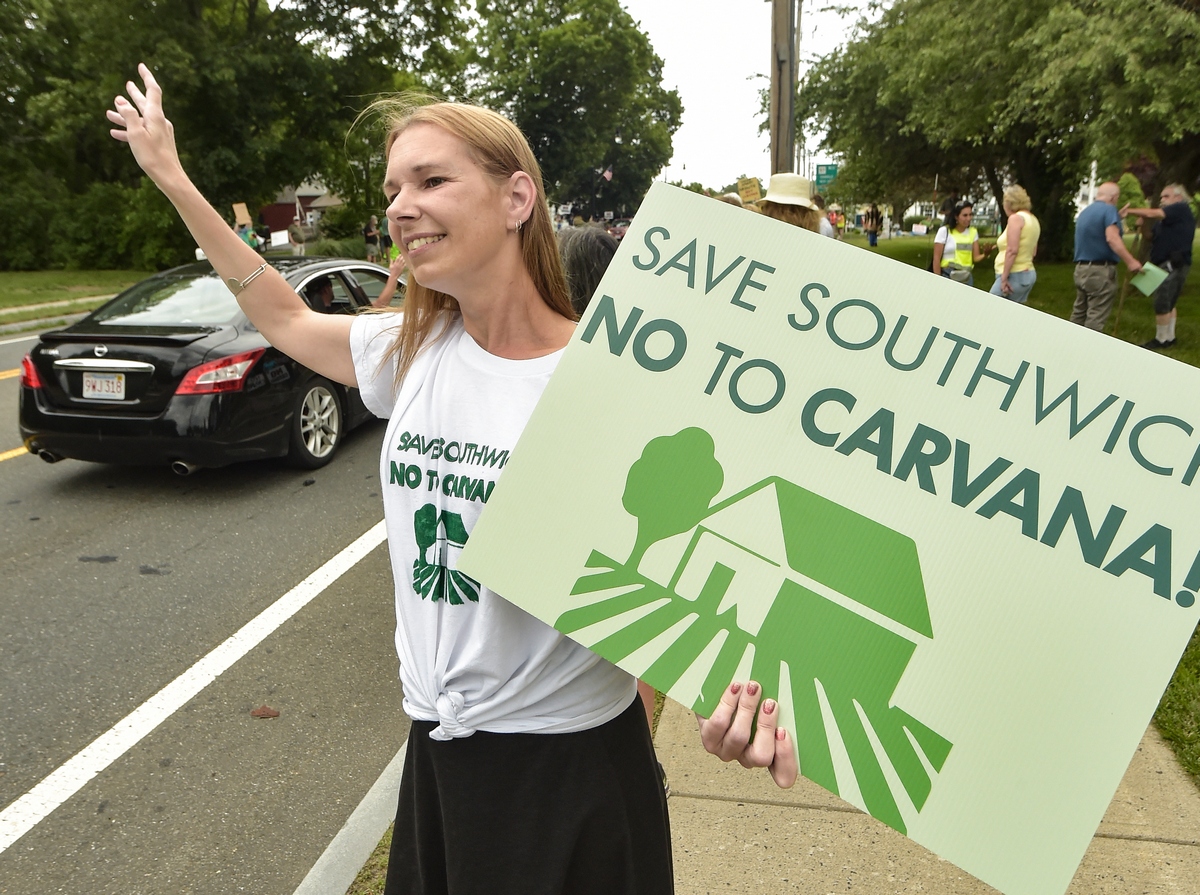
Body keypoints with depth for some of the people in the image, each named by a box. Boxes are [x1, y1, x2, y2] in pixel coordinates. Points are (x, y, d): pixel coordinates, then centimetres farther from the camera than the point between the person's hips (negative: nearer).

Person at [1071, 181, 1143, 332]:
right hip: (1100, 270, -8)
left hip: (1081, 268, 8)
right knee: (1096, 318, -5)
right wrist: (1130, 261, -26)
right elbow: (1111, 238, -22)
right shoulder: (1109, 209, -8)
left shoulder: (1085, 212, 17)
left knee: (1079, 313, 14)